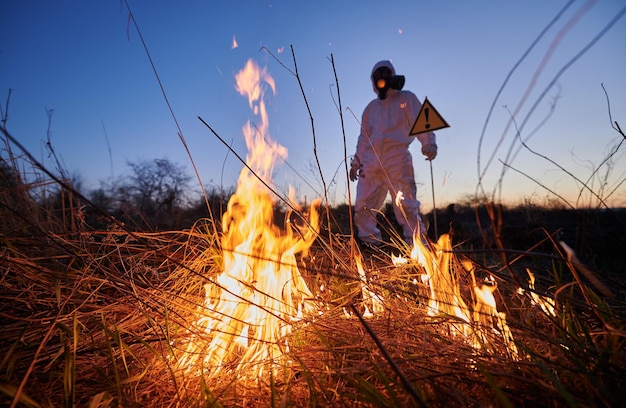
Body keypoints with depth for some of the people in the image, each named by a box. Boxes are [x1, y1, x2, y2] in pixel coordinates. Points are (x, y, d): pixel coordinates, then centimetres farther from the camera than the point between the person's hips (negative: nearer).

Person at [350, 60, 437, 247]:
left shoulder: (407, 98, 13)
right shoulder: (371, 108, 24)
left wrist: (429, 143, -16)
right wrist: (356, 161, 20)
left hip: (397, 161, -4)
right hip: (370, 163, 5)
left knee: (406, 206, -9)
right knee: (363, 206, -2)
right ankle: (370, 243, 7)